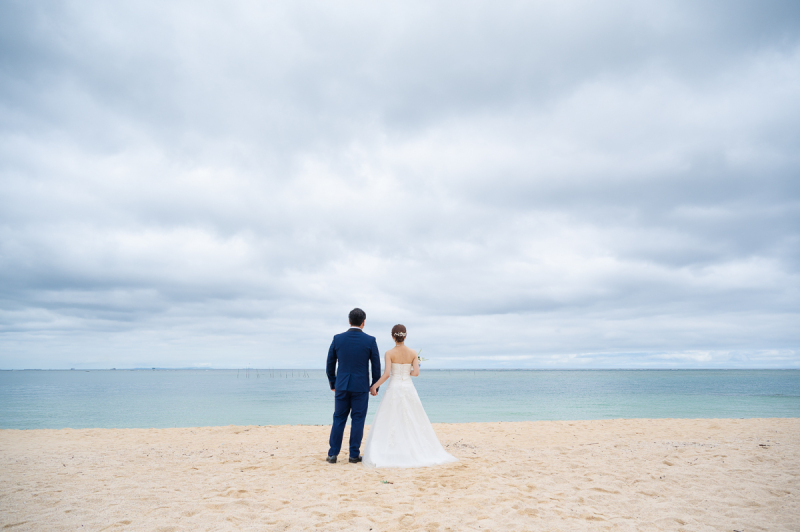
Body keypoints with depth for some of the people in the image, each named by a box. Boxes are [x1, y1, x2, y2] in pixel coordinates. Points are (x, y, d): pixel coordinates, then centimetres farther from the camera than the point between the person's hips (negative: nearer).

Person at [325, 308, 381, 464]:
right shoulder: (370, 340, -6)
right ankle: (354, 455, 10)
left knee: (339, 419, 11)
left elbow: (330, 365, 5)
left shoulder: (337, 339, -1)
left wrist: (333, 384, 18)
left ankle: (333, 454, 13)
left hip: (341, 385, 2)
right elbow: (376, 366, -2)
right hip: (361, 386, -2)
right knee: (357, 420, 6)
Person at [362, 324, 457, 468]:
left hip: (394, 389, -3)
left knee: (390, 422, 2)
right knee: (414, 422, 11)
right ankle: (421, 452, 13)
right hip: (409, 388, 3)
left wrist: (374, 386, -4)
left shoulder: (389, 353, -8)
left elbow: (386, 374, -15)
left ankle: (389, 454, -3)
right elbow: (416, 372, -7)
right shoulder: (413, 353, -1)